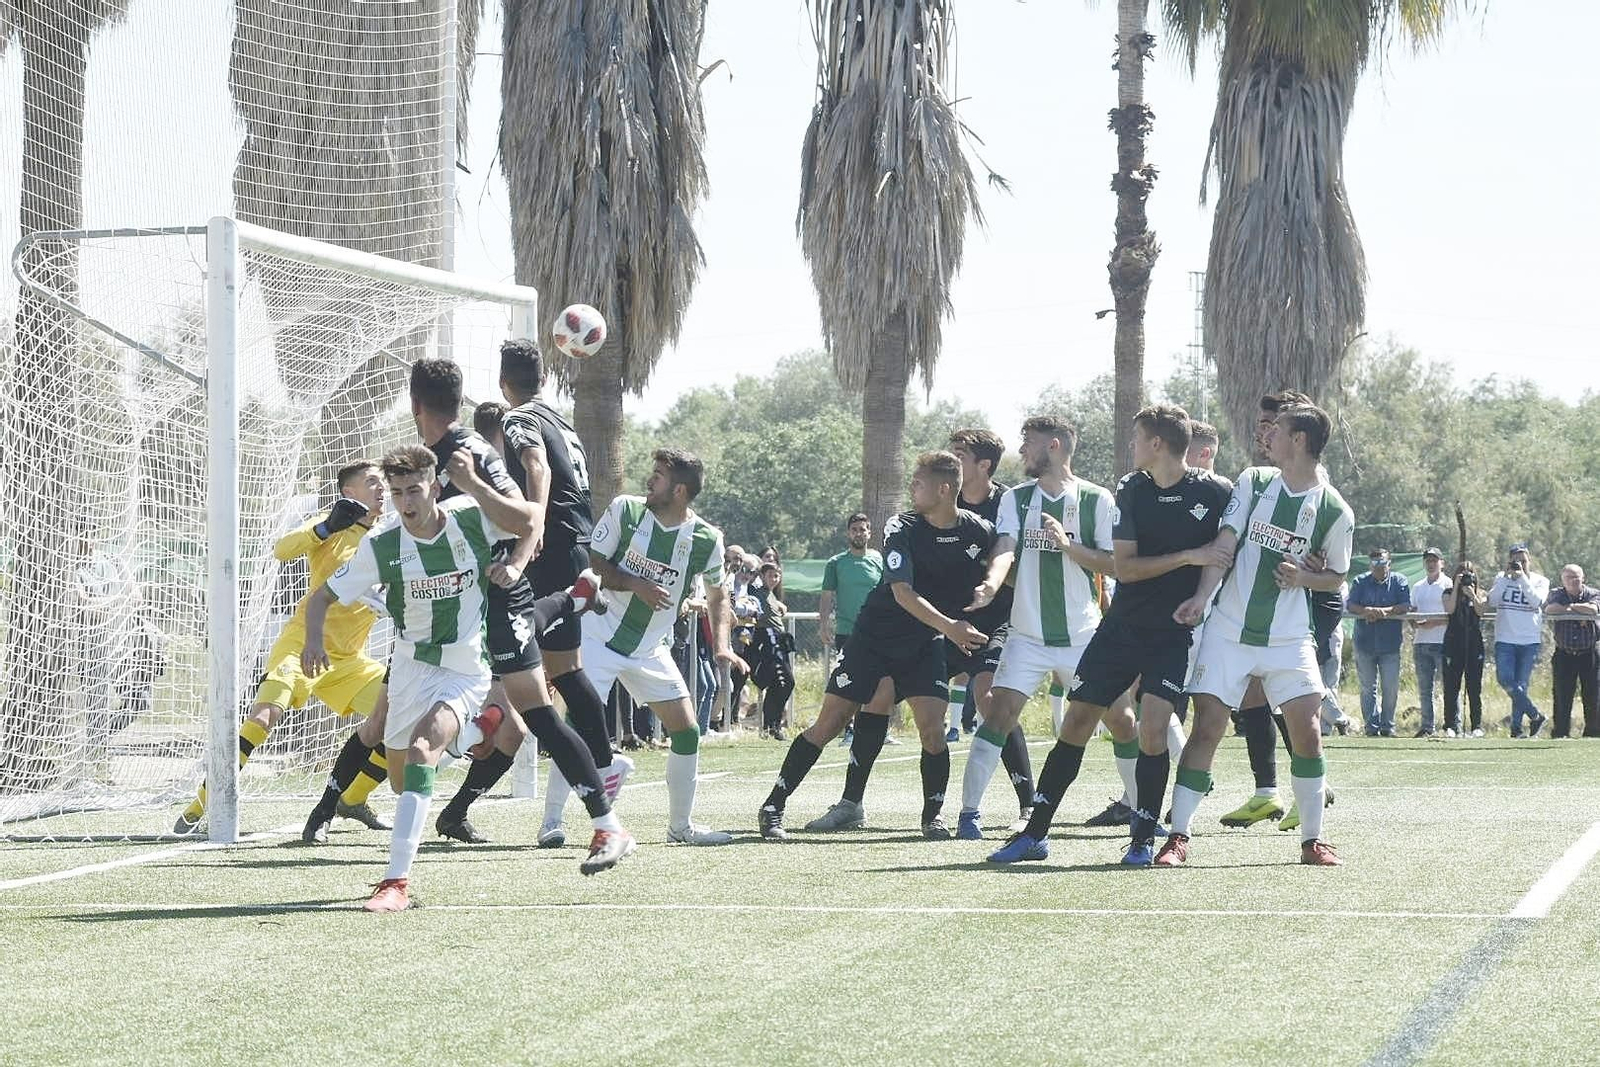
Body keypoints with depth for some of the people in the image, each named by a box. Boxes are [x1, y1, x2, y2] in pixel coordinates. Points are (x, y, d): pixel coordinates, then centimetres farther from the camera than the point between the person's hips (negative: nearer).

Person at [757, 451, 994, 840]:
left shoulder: (979, 532, -10)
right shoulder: (901, 529, -18)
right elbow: (903, 592, -27)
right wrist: (949, 626, -39)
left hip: (926, 645, 2)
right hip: (875, 636, -2)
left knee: (932, 727, -14)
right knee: (830, 723, -4)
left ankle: (933, 815, 5)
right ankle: (772, 807, 3)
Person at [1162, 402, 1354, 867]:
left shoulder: (1334, 511, -2)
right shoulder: (1252, 481, 2)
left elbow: (1336, 576, 9)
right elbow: (1225, 542, -4)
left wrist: (1304, 577, -12)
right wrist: (1203, 595, -18)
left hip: (1290, 638, -1)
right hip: (1229, 631, 1)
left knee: (1307, 730, -8)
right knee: (1206, 727, -6)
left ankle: (1312, 838, 7)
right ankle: (1178, 837, -2)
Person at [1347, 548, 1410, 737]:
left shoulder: (1399, 582, 6)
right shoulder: (1360, 582, 8)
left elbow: (1405, 606, -4)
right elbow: (1350, 605, -2)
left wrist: (1384, 611, -18)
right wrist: (1367, 611, -20)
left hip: (1390, 644, -1)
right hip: (1365, 642, 1)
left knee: (1391, 688, -2)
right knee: (1368, 688, 1)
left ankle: (1387, 725, 8)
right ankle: (1372, 726, 5)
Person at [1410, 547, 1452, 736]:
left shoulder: (1449, 585, 0)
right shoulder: (1417, 587, 19)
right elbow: (1412, 612, 20)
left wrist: (1432, 623, -17)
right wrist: (1414, 623, -2)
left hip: (1442, 642, -6)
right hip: (1421, 642, 6)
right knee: (1424, 687, 6)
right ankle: (1427, 726, 10)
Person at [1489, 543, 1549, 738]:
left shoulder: (1540, 581, 7)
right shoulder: (1503, 579, 11)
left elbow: (1537, 601, -12)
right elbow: (1492, 601, -5)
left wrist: (1522, 577, -12)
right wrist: (1506, 575, -7)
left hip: (1529, 641, -1)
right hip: (1505, 640, 1)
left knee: (1521, 685, -3)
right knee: (1505, 679, -17)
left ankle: (1516, 728, 5)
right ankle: (1535, 716, -6)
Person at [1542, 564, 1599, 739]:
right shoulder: (1556, 594, 5)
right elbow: (1550, 609, -17)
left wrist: (1569, 607, -9)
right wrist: (1579, 612, -13)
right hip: (1564, 655, 0)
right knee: (1561, 697, -1)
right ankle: (1560, 733, 5)